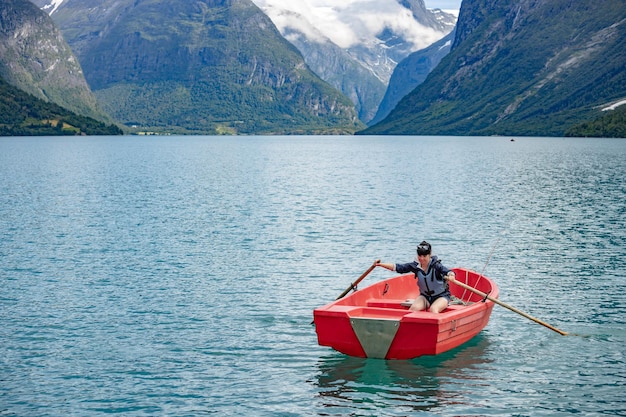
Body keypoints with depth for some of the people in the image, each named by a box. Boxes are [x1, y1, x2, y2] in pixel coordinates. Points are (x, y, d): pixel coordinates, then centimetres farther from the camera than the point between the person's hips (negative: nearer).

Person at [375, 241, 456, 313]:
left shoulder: (436, 265, -21)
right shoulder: (415, 265, -7)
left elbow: (448, 272, -37)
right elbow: (397, 267, -3)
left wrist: (450, 276, -63)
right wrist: (380, 264, -10)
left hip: (441, 296, -4)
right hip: (425, 296, 4)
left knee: (433, 309, -33)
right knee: (414, 308, -23)